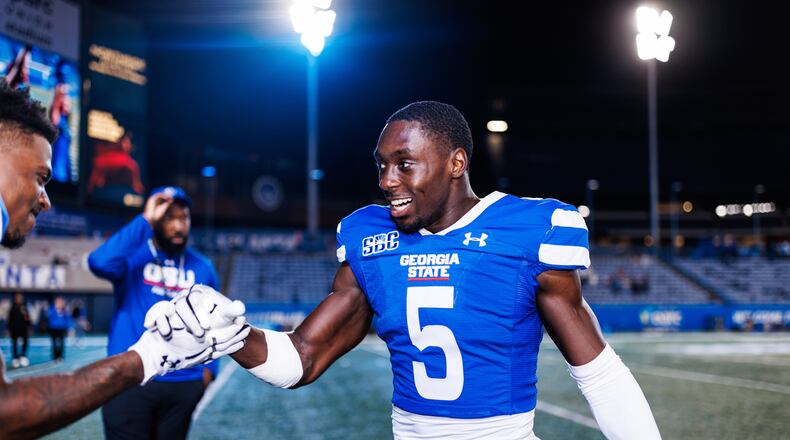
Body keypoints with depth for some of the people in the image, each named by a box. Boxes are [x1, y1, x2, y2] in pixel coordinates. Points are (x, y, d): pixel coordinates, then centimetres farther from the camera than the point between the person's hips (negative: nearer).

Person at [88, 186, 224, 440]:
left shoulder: (202, 268, 8)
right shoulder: (133, 256, -4)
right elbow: (101, 263, -27)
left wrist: (209, 367, 4)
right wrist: (144, 221, -22)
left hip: (184, 385, 4)